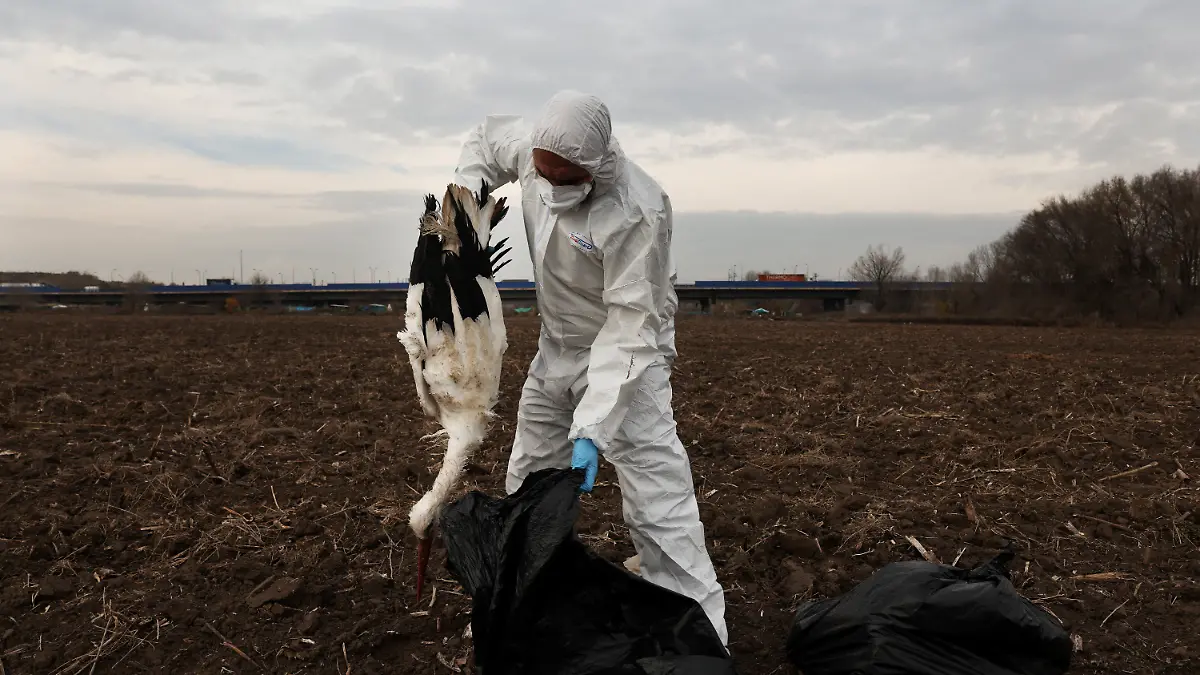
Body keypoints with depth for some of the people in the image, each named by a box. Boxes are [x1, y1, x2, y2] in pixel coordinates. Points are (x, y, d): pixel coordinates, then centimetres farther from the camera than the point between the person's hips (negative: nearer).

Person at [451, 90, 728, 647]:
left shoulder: (636, 213, -33)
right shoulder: (534, 148, -14)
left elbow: (630, 327, -32)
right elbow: (487, 138, 11)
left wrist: (592, 428, -36)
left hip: (624, 353, -7)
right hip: (556, 350, 7)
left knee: (656, 506, -14)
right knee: (526, 488, 17)